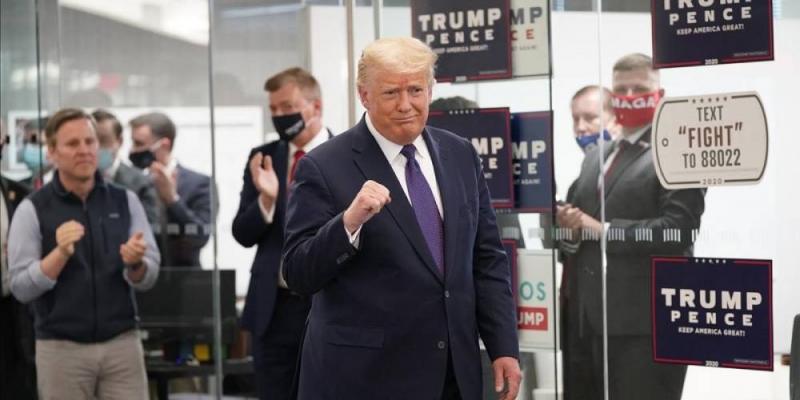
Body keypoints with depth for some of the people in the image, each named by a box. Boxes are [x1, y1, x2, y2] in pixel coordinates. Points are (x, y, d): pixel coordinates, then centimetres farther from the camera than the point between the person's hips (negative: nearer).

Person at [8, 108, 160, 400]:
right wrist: (60, 253, -22)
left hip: (123, 343, 2)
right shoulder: (32, 210, -2)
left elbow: (149, 277, 3)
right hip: (61, 348, -2)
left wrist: (135, 263, -20)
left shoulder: (125, 201, 5)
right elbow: (21, 287, -7)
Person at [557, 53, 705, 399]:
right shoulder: (595, 157, 19)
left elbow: (678, 228, -18)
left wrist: (604, 230, -17)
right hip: (596, 317, 7)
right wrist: (571, 229, -4)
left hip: (649, 319, -7)